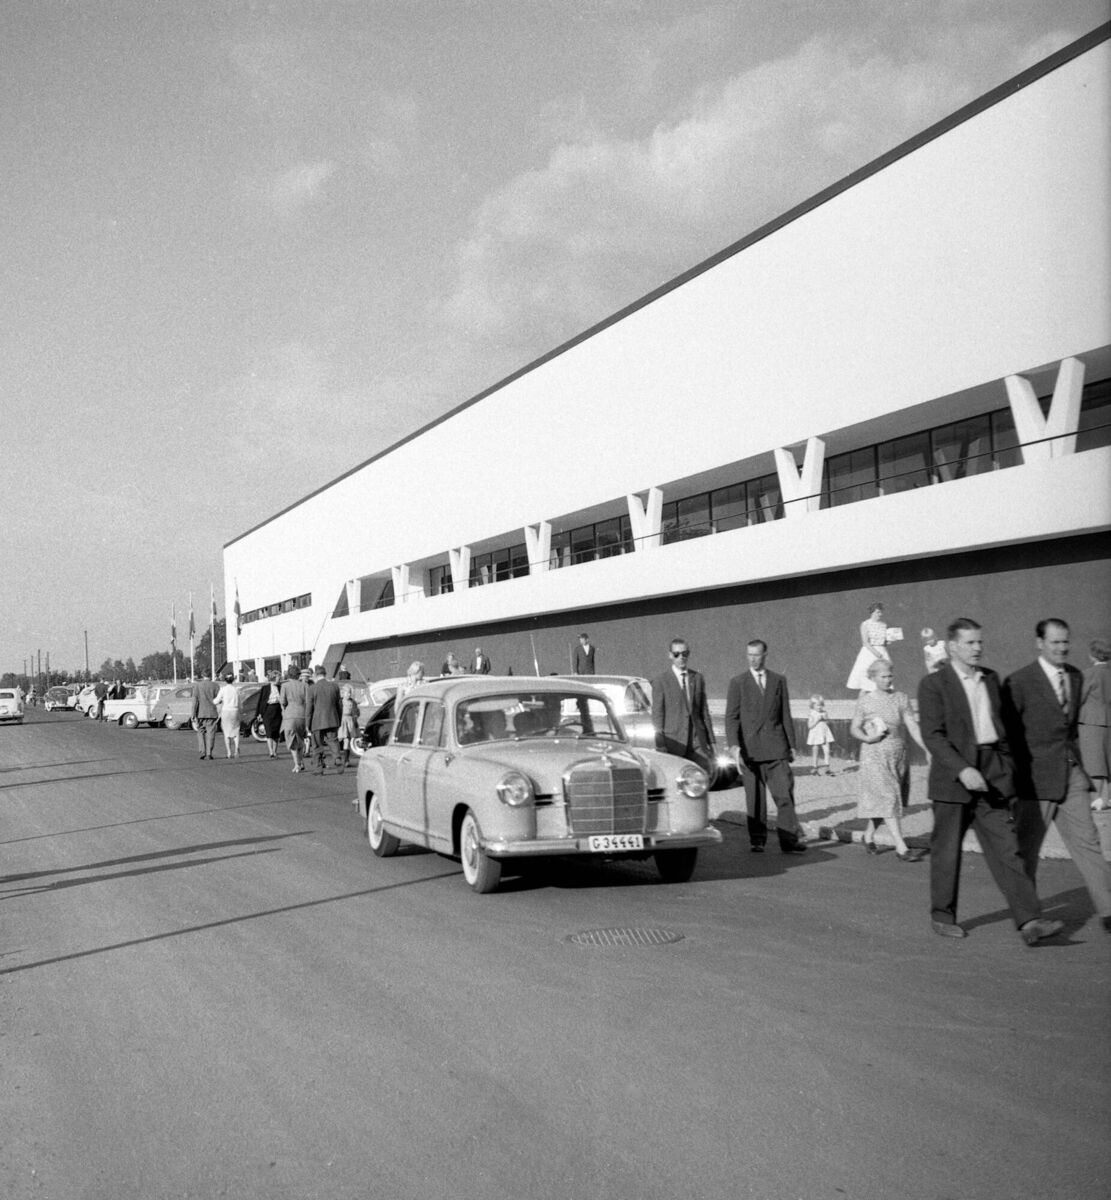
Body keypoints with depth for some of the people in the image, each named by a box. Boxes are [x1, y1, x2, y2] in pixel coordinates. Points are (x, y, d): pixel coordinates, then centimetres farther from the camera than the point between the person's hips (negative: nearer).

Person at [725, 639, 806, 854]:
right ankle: (757, 840, 11)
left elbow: (786, 715, 13)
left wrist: (791, 745, 9)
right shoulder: (737, 682, 5)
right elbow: (731, 717, 0)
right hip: (750, 749, -1)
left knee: (785, 794, -6)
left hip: (776, 749, 1)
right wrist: (734, 745, -12)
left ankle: (790, 840, -6)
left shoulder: (779, 681, 11)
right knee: (754, 798, 3)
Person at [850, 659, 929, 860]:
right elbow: (854, 728, 3)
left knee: (882, 801, 10)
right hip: (875, 756, -4)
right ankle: (901, 848, -12)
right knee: (888, 798, -10)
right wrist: (867, 738, -17)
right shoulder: (865, 701, -2)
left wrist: (927, 748, -13)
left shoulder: (901, 698, 4)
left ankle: (868, 836, 32)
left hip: (898, 755, 4)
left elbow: (912, 725, -2)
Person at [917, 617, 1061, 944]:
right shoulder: (933, 684, -7)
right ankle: (942, 917, 21)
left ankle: (1029, 922, -5)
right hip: (952, 780, -4)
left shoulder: (991, 679, 12)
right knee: (946, 850, 6)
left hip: (991, 777, 5)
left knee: (1006, 849, -2)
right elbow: (932, 735, -14)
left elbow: (1000, 725, 20)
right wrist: (962, 769, -23)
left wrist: (1007, 767, 13)